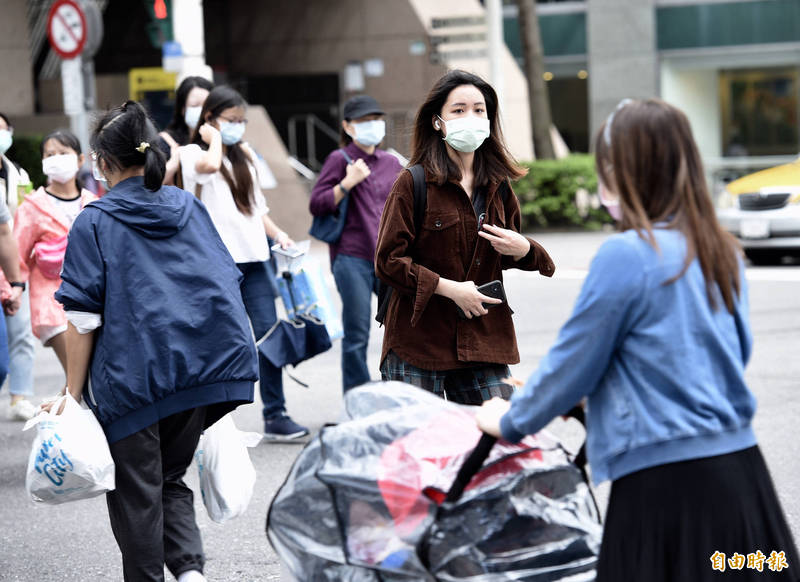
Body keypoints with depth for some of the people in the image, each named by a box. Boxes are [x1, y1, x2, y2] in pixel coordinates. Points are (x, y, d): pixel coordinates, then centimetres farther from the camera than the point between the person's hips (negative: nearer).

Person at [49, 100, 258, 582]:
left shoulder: (94, 223, -6)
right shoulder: (190, 208, 9)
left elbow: (83, 319, -9)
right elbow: (229, 284, 13)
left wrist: (73, 393, -3)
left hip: (133, 377, -5)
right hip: (202, 370, 5)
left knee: (136, 492, 7)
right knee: (171, 477, 17)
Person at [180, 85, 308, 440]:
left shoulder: (244, 155, 19)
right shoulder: (193, 154, -1)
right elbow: (209, 165, -25)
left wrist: (277, 233, 9)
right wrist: (214, 139, -7)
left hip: (253, 257, 6)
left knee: (268, 332, -2)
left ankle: (275, 416, 1)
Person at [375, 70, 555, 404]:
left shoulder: (498, 187, 12)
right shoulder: (413, 183, -4)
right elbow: (388, 261, -8)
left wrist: (523, 250, 1)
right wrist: (449, 288, -15)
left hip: (484, 343, 4)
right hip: (419, 344, -4)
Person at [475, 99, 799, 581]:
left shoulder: (626, 256, -13)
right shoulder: (723, 252, 9)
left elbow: (573, 364, -5)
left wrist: (509, 421, 14)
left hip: (666, 486, -7)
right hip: (742, 468, 7)